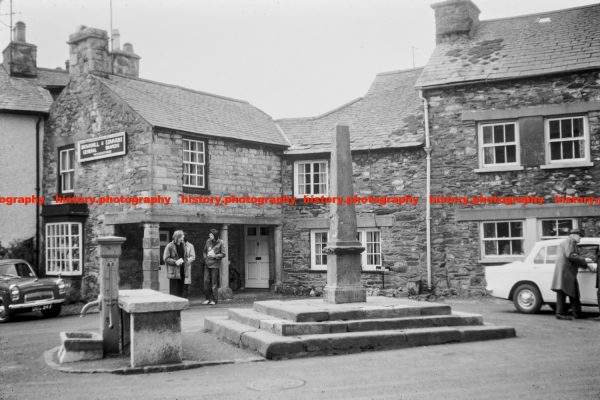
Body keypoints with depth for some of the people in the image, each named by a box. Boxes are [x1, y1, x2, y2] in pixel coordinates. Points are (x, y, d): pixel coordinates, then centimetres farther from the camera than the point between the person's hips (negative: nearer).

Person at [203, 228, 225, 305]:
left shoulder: (220, 243, -4)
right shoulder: (208, 241, 8)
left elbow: (223, 254, -3)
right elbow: (204, 251, 19)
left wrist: (215, 256, -15)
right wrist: (205, 257, 1)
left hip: (215, 265, -4)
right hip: (207, 264, 4)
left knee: (214, 283, -1)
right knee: (206, 281, 2)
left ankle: (214, 299, 7)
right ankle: (208, 298, 14)